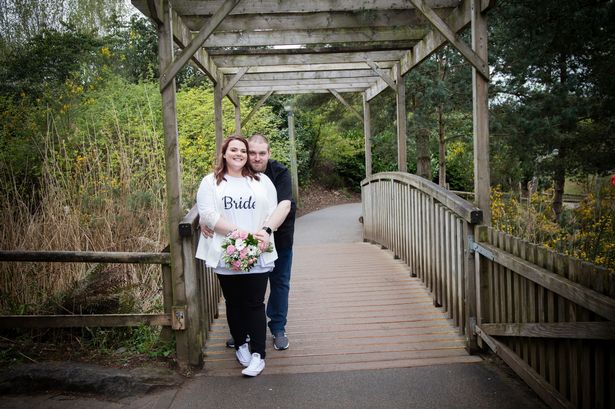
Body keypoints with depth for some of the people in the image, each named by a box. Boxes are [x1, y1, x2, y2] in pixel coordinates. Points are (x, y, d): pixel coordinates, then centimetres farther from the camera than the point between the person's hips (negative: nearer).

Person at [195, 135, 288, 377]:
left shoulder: (261, 181, 11)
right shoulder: (210, 182, 5)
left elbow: (276, 210, 5)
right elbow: (207, 214, -7)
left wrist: (266, 230, -15)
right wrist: (236, 231, -17)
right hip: (226, 255, 0)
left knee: (255, 304, 0)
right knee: (234, 303, 13)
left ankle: (258, 354, 5)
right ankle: (240, 345, 30)